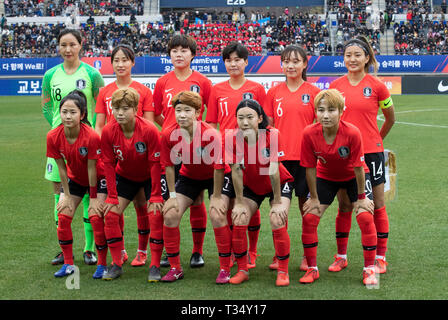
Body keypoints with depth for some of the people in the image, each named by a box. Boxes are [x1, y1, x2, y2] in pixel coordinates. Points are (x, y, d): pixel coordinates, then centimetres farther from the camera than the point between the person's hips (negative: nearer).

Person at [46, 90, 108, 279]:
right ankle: (68, 264, 8)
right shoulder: (53, 137, -20)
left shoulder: (91, 137, -31)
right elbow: (61, 168, -9)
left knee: (95, 216, -16)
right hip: (75, 179, 4)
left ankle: (102, 265, -3)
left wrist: (94, 198, -16)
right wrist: (67, 196, -6)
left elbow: (91, 168, -23)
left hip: (98, 178, -4)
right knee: (63, 216, -6)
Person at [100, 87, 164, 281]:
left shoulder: (149, 130, -29)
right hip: (124, 176, 3)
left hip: (150, 177, -3)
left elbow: (155, 163, -21)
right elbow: (109, 164, -11)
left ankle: (155, 266, -7)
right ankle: (117, 264, 2)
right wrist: (112, 197, -12)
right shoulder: (108, 132, -20)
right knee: (110, 214, -9)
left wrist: (155, 196, -20)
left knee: (155, 215, -17)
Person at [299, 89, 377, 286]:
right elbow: (310, 168, -16)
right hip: (325, 177, 2)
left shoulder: (352, 133, -33)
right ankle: (312, 269, 6)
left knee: (365, 217, -15)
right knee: (309, 217, -8)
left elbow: (358, 167, -22)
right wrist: (314, 198, -10)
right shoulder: (309, 134, -27)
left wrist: (361, 197, -14)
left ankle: (369, 269, 0)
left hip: (353, 177, -2)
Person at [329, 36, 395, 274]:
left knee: (377, 205, 3)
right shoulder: (335, 86, 3)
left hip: (371, 152, -2)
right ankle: (341, 257, 18)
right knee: (344, 206, 7)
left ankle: (380, 257, 13)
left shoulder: (376, 86, -3)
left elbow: (390, 118, 11)